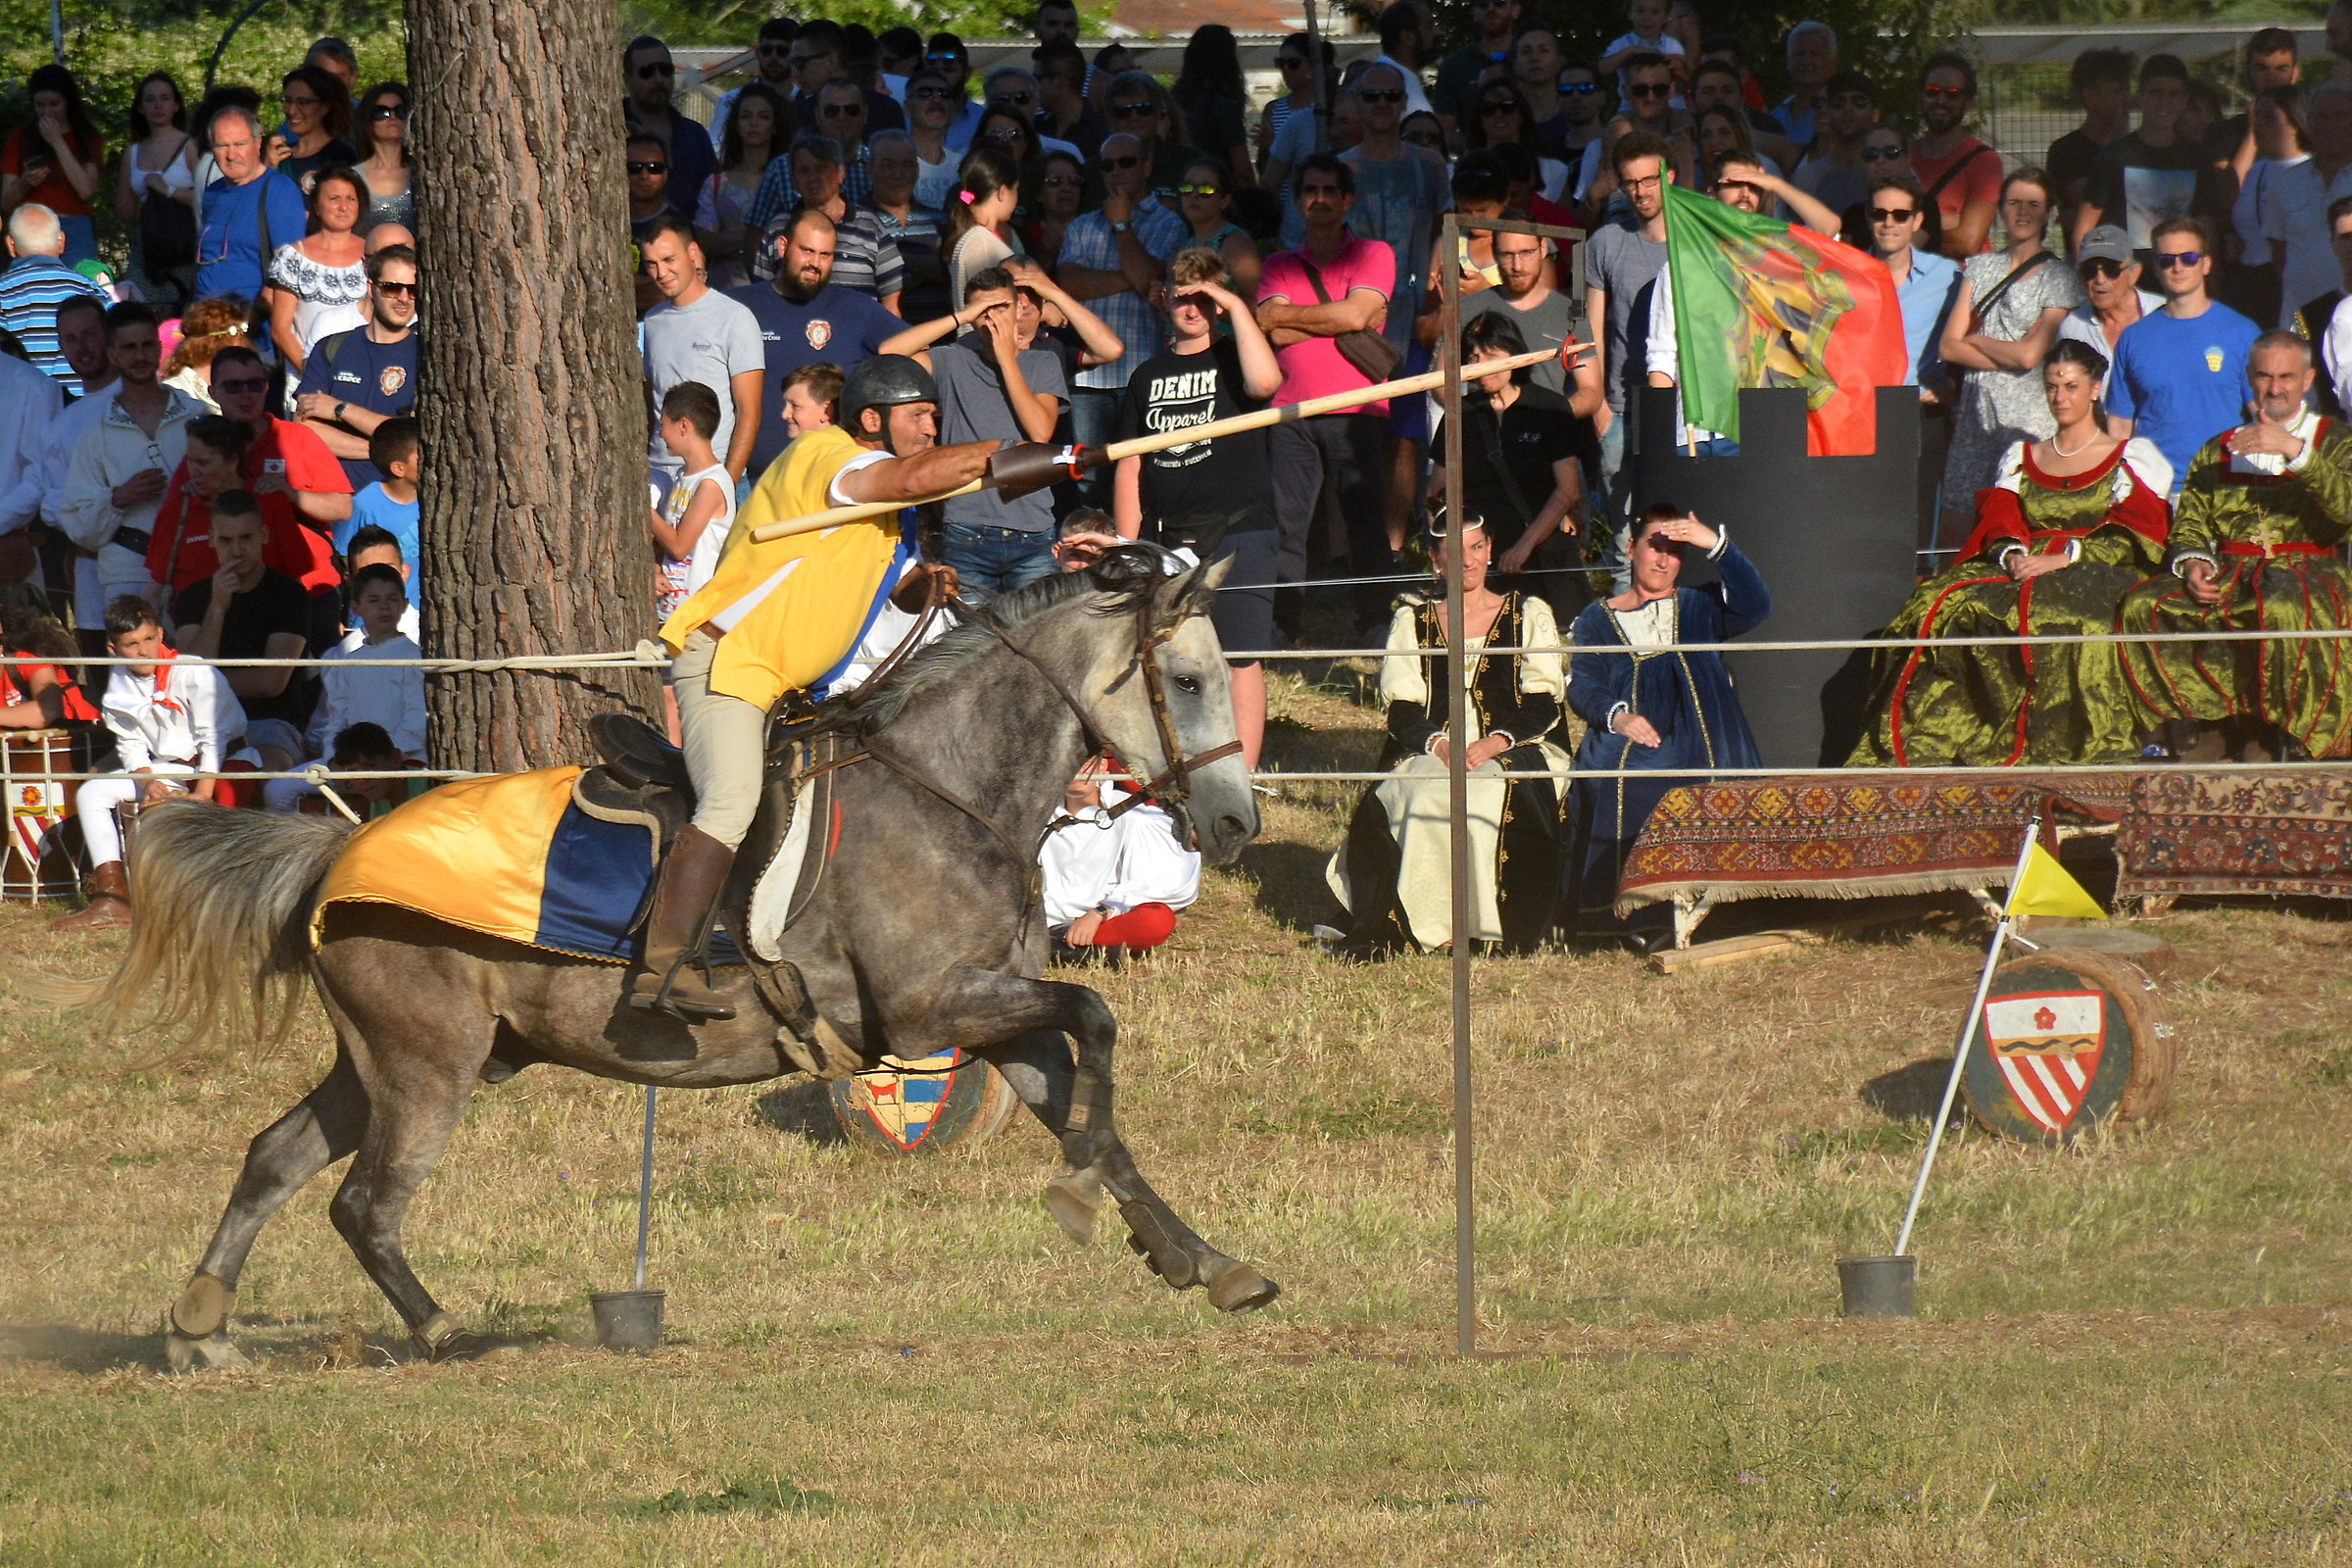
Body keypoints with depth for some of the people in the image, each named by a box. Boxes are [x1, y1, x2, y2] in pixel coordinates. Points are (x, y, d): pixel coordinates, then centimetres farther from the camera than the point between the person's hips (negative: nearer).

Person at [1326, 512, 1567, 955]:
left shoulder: (1528, 615, 13)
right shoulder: (1412, 621, 17)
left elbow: (1543, 706, 4)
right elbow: (1402, 710, 7)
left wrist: (1495, 743, -14)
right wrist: (1438, 745, -14)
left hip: (1515, 749, -1)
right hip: (1430, 750, 1)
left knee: (1491, 797, -36)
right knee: (1425, 798, -35)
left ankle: (1487, 922, -31)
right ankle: (1432, 924, -34)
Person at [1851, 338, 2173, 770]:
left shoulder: (2135, 456, 13)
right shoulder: (2019, 459, 26)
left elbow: (2133, 536, -1)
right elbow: (1998, 523, 12)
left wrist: (2065, 558, -16)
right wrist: (2012, 555, -12)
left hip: (2097, 578, -4)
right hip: (2023, 572, 4)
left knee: (2048, 610, -40)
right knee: (1949, 606, -28)